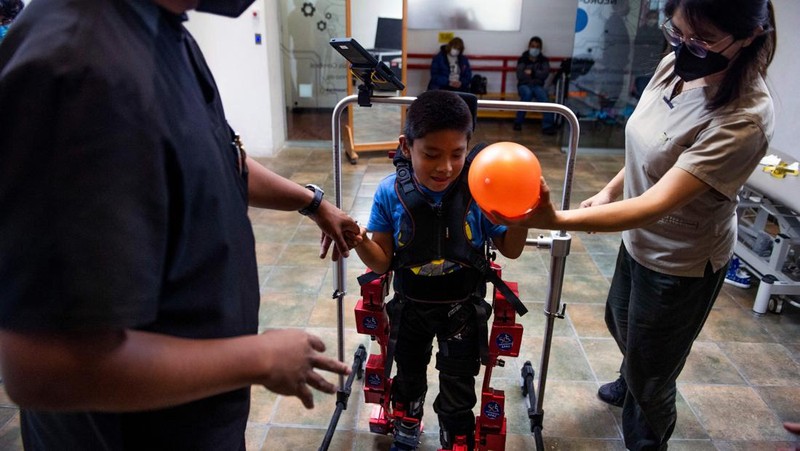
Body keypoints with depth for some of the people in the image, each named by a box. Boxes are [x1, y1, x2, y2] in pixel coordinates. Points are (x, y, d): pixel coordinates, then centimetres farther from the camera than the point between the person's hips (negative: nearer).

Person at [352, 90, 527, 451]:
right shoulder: (390, 193, -20)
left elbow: (510, 250, -11)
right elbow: (382, 262, -13)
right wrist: (359, 241, -33)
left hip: (462, 309, -2)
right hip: (410, 306, 2)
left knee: (457, 394, 12)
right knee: (408, 374, 28)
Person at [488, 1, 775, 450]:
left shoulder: (744, 119, -34)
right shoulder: (675, 66, -13)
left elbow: (658, 202, -41)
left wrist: (558, 220, -53)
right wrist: (611, 191, 2)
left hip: (681, 262, -8)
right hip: (640, 237, 8)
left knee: (651, 376, 13)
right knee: (621, 321, 33)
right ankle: (631, 381, 66)